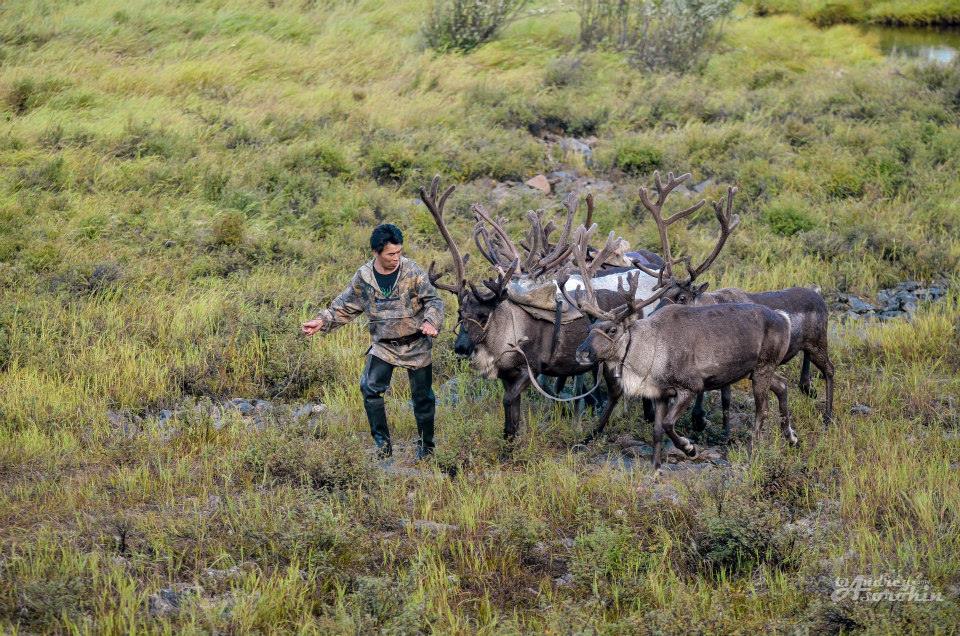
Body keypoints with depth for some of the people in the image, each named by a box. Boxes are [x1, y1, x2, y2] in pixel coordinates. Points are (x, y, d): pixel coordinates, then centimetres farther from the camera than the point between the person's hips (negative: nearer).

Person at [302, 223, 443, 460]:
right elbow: (345, 306, 6)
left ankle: (426, 445, 24)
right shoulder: (364, 277, -6)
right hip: (383, 344, 2)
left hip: (416, 344, -2)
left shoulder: (412, 272, -14)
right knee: (370, 388, -10)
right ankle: (383, 442, 4)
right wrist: (322, 321, -4)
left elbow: (433, 300, -13)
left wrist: (431, 321, -33)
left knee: (422, 395, 6)